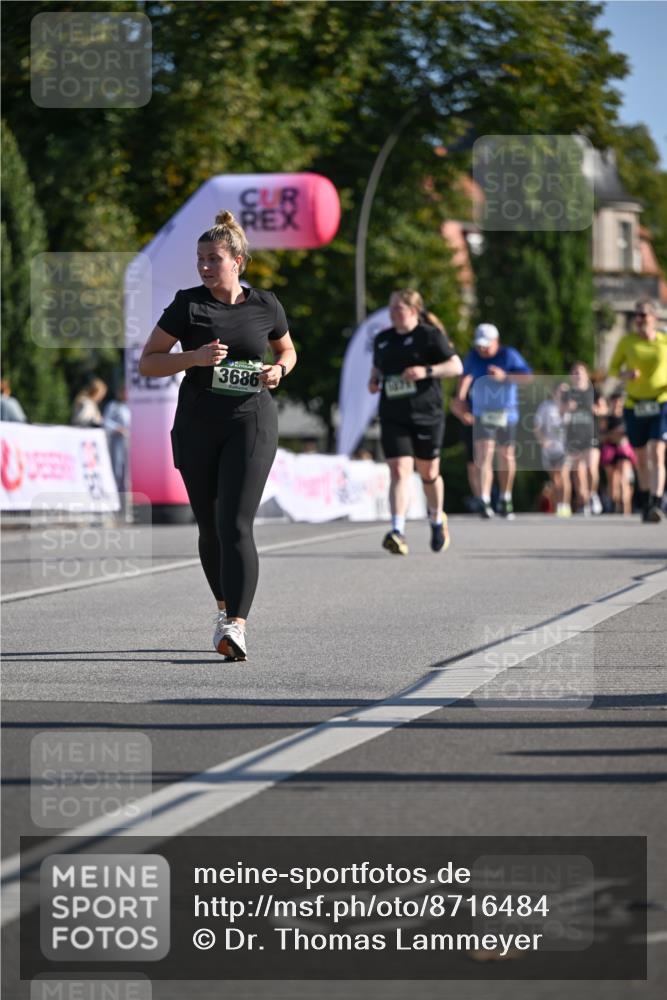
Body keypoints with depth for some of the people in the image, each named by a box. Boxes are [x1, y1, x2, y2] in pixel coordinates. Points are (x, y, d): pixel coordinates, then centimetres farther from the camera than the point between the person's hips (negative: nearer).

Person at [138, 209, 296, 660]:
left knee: (236, 525, -15)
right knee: (210, 527, 11)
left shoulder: (265, 305, 3)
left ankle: (236, 627, -24)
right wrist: (194, 357, -16)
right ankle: (227, 607, 34)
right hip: (197, 425, 2)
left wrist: (278, 369, -2)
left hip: (251, 423, -2)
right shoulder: (187, 304, 0)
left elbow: (288, 351, 21)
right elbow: (148, 363, 0)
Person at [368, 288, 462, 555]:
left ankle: (437, 520, 37)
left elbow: (456, 366, -6)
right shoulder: (382, 339, 12)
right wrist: (374, 381, 5)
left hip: (427, 415, -3)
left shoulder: (430, 335, -3)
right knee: (399, 471, -13)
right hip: (393, 418, 3)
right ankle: (398, 532, -23)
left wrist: (427, 371, -20)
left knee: (428, 473, 10)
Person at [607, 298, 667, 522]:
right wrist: (625, 375, -15)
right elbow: (613, 368, 7)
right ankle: (645, 502, 28)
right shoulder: (627, 341, 1)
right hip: (634, 407, 2)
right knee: (642, 458, 10)